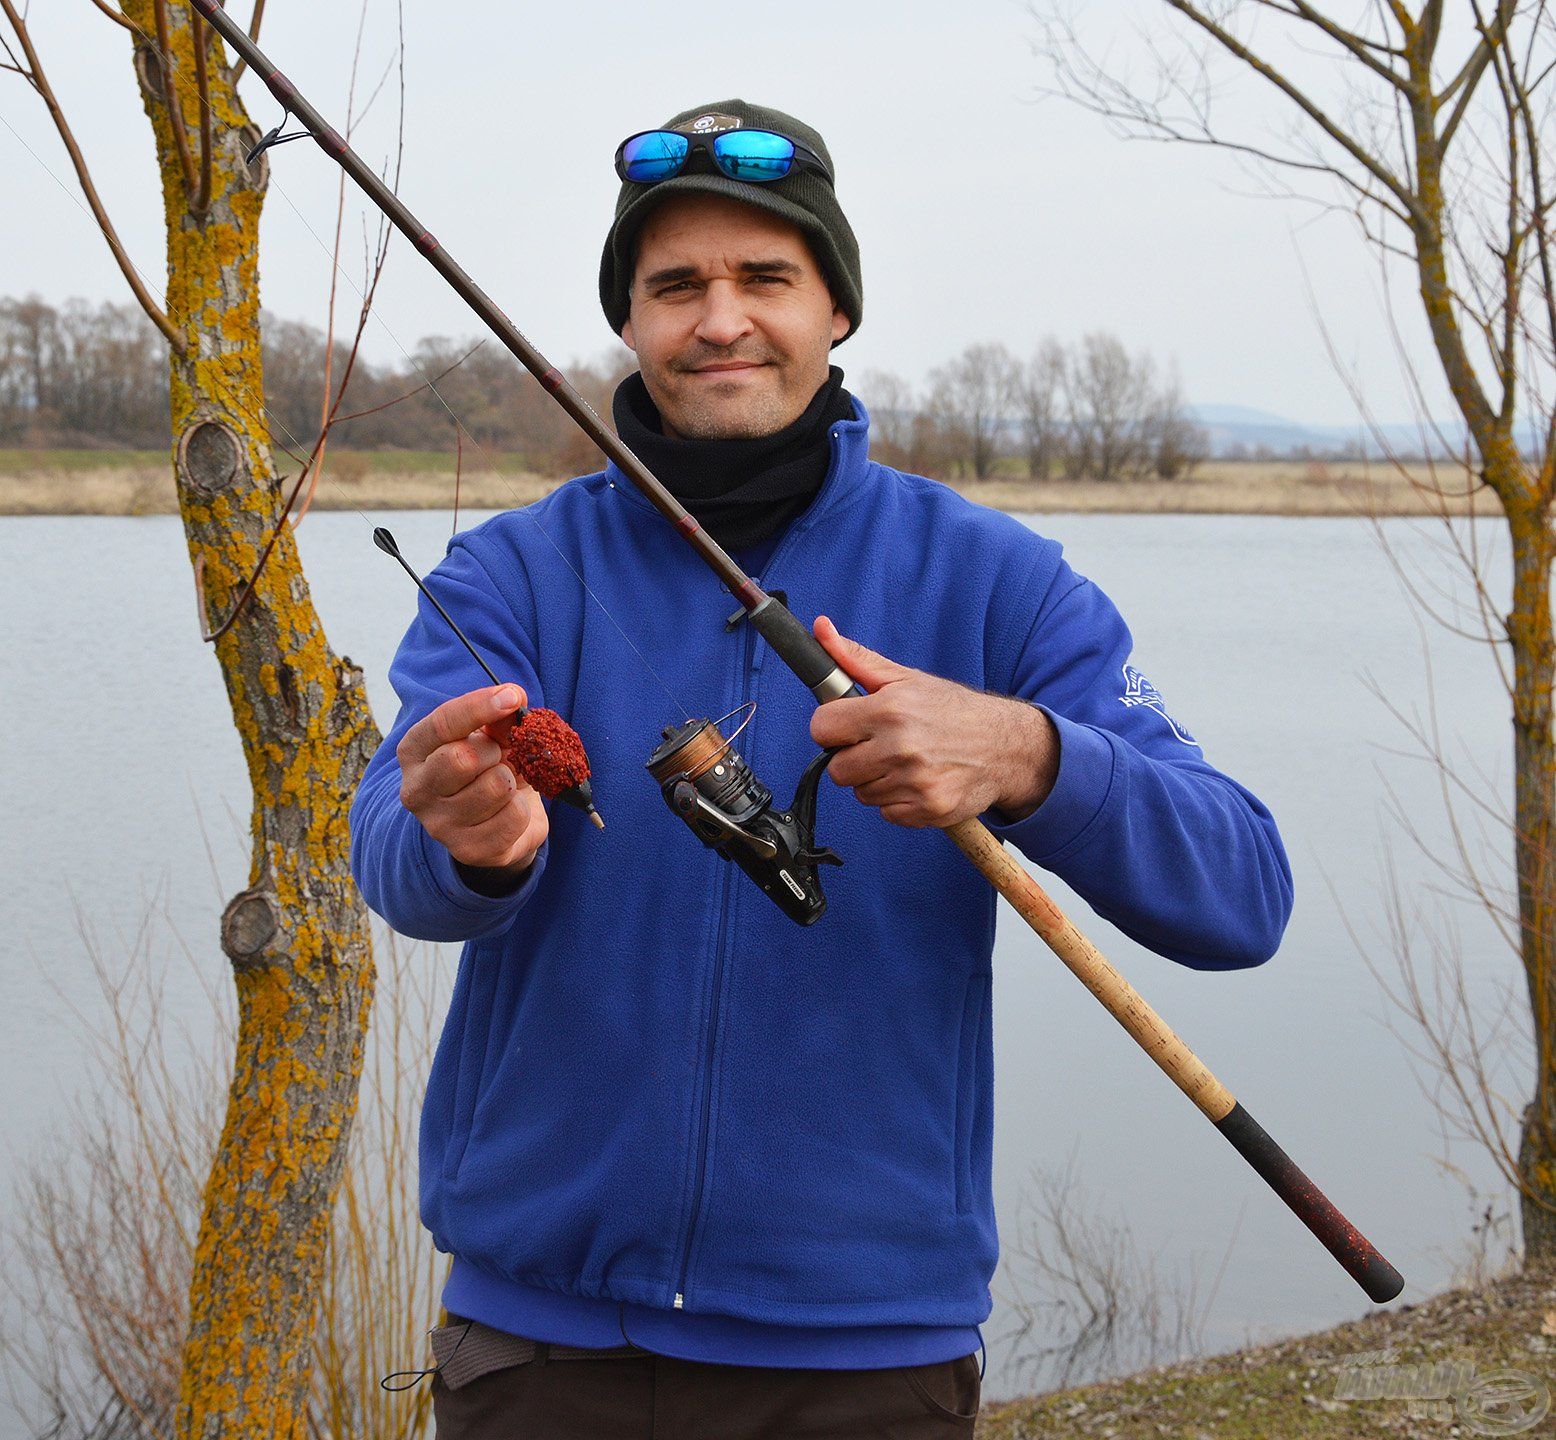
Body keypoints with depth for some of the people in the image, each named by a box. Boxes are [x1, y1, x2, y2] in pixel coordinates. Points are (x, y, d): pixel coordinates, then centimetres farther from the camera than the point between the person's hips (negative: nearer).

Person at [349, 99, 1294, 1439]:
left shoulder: (991, 582, -3)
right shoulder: (513, 572, -1)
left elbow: (1240, 896, -12)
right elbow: (395, 853, -17)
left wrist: (1027, 757, -31)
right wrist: (471, 840, -41)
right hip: (541, 1326, 1)